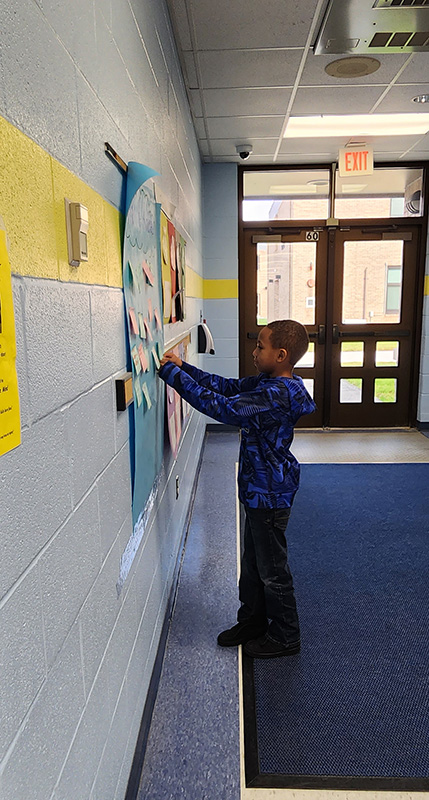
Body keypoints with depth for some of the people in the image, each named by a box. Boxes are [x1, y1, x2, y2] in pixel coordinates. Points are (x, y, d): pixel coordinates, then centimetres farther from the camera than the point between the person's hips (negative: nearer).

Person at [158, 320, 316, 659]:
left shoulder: (276, 394, -27)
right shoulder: (267, 383, 4)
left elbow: (222, 407, -31)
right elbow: (227, 386, 10)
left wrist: (174, 375, -25)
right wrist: (183, 367, 2)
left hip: (270, 494, -10)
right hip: (261, 490, 10)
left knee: (272, 568, 8)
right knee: (253, 561, 22)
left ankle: (285, 637, 27)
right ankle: (253, 621, 41)